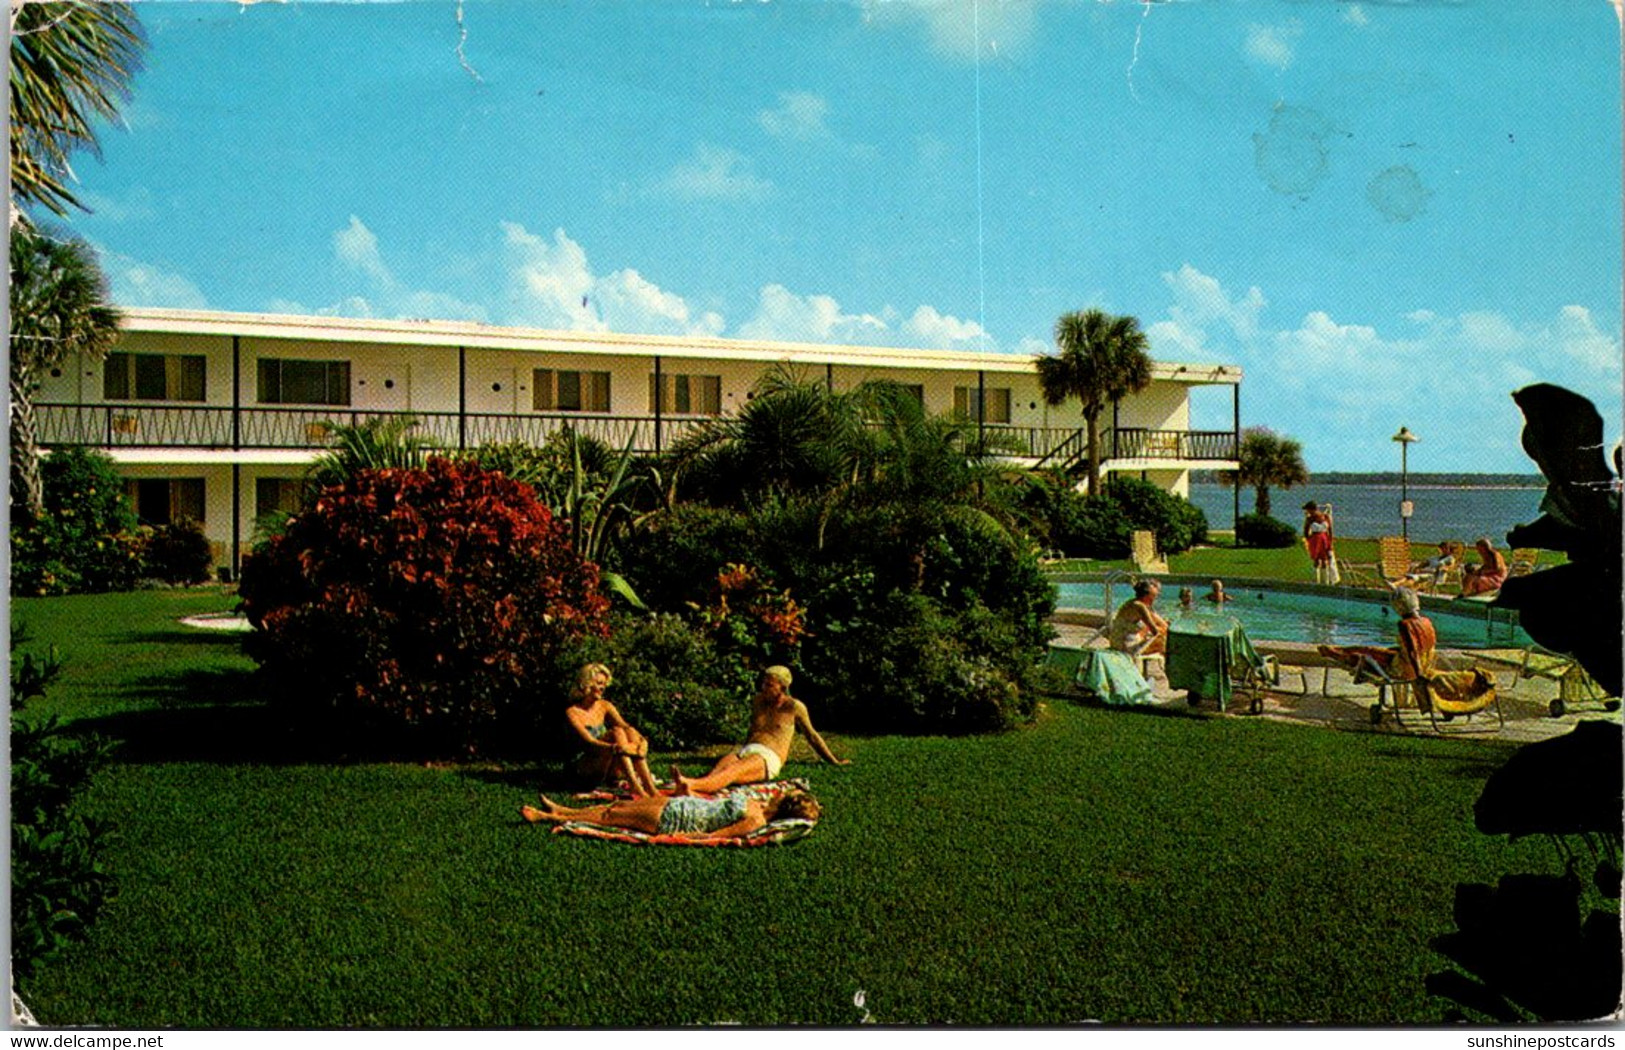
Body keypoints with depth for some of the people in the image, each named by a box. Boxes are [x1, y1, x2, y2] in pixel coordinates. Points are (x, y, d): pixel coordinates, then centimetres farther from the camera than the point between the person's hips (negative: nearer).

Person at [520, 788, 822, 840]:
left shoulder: (755, 821, -23)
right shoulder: (754, 805, 2)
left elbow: (712, 835, -27)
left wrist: (676, 838, -27)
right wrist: (690, 792, 22)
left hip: (675, 820, -7)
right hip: (680, 805, 7)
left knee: (610, 816, 4)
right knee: (620, 805, 15)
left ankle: (548, 817, 17)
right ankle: (559, 810, 29)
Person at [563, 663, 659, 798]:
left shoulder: (604, 706, 10)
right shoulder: (573, 712, -8)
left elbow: (626, 726, -6)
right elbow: (589, 741, -23)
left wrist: (640, 740, -27)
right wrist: (613, 747, -41)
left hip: (607, 766, 5)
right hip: (585, 766, -5)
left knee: (630, 733, -22)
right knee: (617, 732, -28)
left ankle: (650, 787, -35)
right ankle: (635, 787, -43)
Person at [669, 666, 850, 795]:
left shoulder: (794, 707, 9)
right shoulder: (758, 701, 22)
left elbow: (812, 736, 20)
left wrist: (834, 761, 29)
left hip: (769, 758, -5)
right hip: (746, 751, 5)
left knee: (731, 771, -39)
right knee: (717, 769, -34)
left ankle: (690, 784, -70)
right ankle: (687, 792, -67)